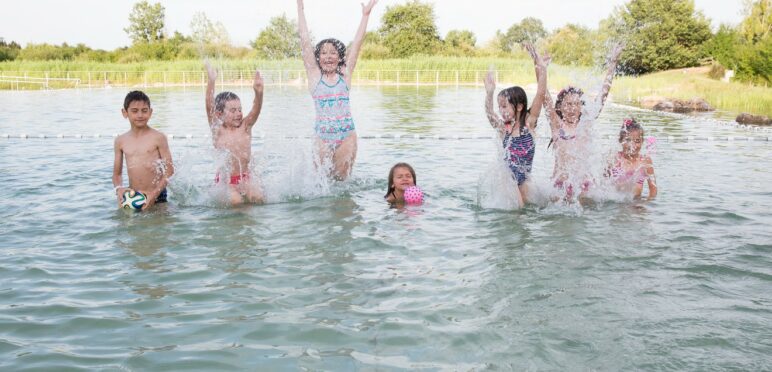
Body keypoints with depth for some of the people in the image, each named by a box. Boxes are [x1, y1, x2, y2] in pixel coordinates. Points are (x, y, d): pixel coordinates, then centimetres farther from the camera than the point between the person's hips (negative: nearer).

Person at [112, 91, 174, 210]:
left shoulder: (158, 138, -5)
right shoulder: (121, 141, 6)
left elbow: (169, 170, -6)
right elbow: (117, 173, 14)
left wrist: (155, 193, -16)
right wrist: (119, 189, -8)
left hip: (156, 196, -3)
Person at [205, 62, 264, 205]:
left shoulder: (245, 127, 1)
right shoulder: (218, 129, -4)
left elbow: (256, 109, -14)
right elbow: (210, 107, -18)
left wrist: (259, 92, -35)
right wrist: (211, 82, -32)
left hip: (246, 177, 2)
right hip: (225, 179, -2)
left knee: (257, 198, -21)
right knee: (235, 201, -24)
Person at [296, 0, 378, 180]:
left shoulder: (345, 75, 7)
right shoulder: (314, 75, 5)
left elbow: (357, 42, 9)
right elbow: (305, 40, 5)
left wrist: (365, 15, 10)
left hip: (347, 135, 1)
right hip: (322, 136, 0)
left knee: (341, 180, 4)